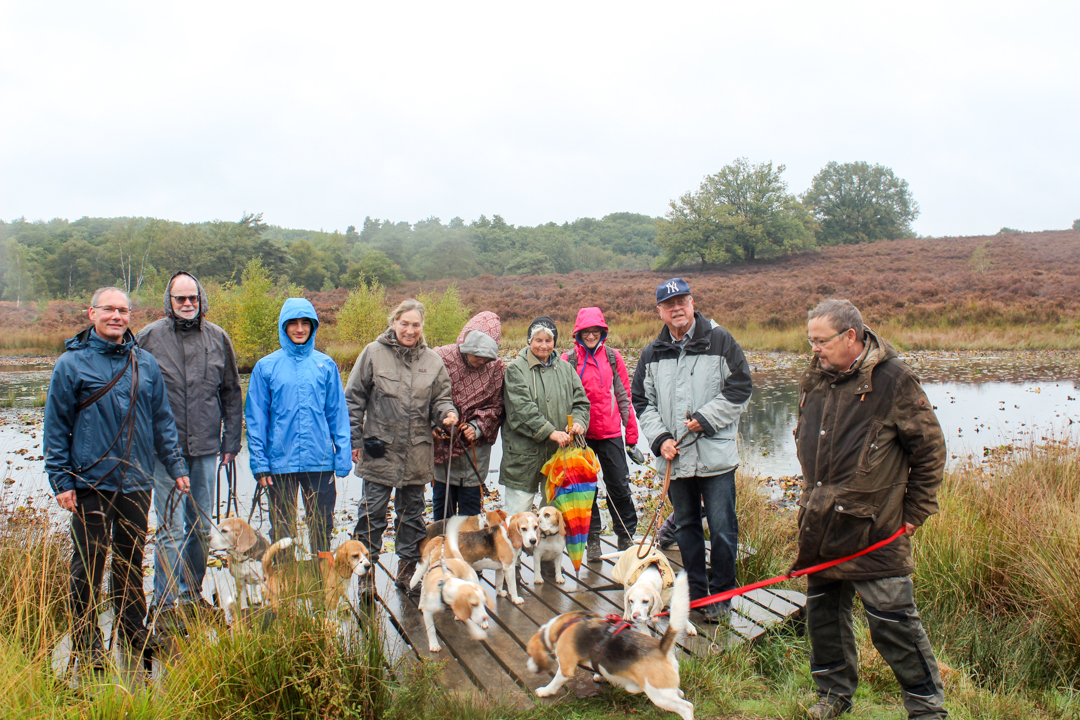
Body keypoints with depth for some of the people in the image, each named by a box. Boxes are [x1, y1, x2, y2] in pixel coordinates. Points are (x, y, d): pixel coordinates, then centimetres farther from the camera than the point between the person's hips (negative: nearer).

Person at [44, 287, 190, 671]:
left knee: (132, 557, 13)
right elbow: (55, 427, -2)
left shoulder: (145, 363, 8)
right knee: (88, 562, 2)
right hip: (91, 483, -4)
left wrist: (175, 465, 8)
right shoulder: (71, 363, -3)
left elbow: (162, 420, 13)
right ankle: (86, 639, 15)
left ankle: (133, 628, 27)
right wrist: (60, 480, -7)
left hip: (136, 481, 4)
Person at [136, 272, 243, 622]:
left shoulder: (218, 338, 6)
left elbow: (232, 393, 13)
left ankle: (192, 592, 26)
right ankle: (166, 603, 3)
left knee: (201, 527, 12)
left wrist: (231, 440, 9)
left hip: (206, 448, 3)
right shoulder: (149, 338, -2)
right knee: (172, 528, -5)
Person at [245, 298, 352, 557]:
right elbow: (256, 419, 2)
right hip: (280, 463, -1)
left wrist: (343, 458, 0)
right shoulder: (266, 367, 1)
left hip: (320, 462, 1)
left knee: (322, 529, 10)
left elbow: (338, 413, 6)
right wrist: (259, 463, -3)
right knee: (281, 529, 9)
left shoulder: (326, 365, 5)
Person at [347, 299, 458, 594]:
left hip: (417, 453, 3)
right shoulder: (374, 353, -2)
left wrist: (447, 414, -13)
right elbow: (354, 400, 1)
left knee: (412, 513, 13)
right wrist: (354, 441, -3)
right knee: (372, 513, 2)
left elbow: (440, 398, 11)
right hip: (379, 449, -3)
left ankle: (408, 572, 27)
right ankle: (366, 574, 13)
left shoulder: (432, 361, 6)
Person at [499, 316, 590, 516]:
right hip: (524, 452, -4)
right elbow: (522, 408, -14)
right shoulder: (516, 369, -3)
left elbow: (580, 401, 10)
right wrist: (550, 432, -22)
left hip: (559, 451, 4)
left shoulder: (565, 368, 12)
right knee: (519, 512, -1)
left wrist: (579, 422, -12)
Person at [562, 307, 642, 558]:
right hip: (581, 435, 0)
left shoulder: (613, 357, 4)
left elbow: (624, 397, 7)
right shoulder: (568, 360, 0)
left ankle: (626, 537, 19)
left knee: (619, 486, 3)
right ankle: (592, 539, 19)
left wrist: (631, 437, 6)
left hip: (610, 433, 1)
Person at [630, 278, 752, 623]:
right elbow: (642, 401, 10)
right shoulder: (652, 353, 8)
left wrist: (705, 419, -12)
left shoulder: (719, 341, -3)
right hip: (675, 457, 4)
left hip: (716, 454, -4)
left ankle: (720, 594, 16)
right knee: (686, 526, 14)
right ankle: (695, 591, 28)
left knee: (722, 529, 0)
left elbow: (740, 389, -4)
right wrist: (660, 438, -4)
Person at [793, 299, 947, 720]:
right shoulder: (816, 378, 8)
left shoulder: (893, 380, -10)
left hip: (874, 527, -6)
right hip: (820, 526, 6)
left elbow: (930, 448, -4)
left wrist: (915, 511, -3)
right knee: (823, 610, 14)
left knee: (892, 618, -4)